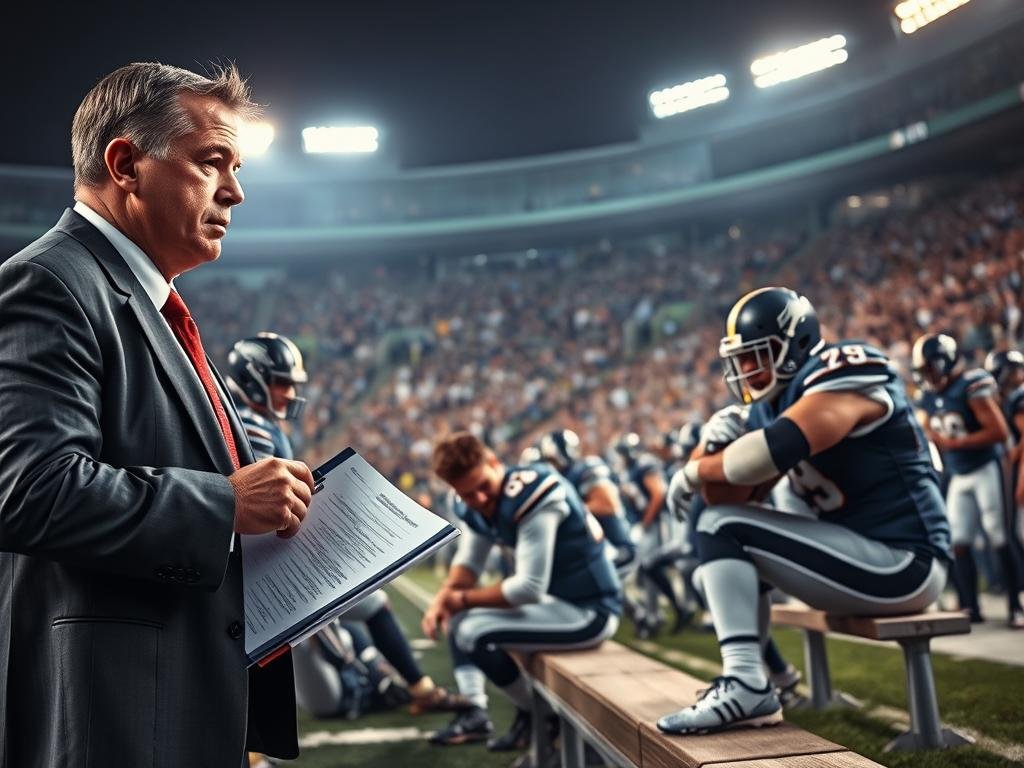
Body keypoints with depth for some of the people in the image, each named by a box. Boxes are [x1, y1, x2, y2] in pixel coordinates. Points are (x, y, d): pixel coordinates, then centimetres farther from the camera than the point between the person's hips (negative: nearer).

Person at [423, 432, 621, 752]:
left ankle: (535, 714, 3)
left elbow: (530, 588, -26)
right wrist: (443, 598, -13)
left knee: (475, 633, -20)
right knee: (457, 615, 16)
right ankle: (475, 713, 11)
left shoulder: (529, 495, -26)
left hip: (592, 610, -10)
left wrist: (462, 599, -15)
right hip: (558, 597, 10)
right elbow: (468, 562, 7)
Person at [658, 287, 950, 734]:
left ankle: (744, 685, -20)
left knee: (721, 529, -16)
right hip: (866, 553, 10)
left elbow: (766, 455, -30)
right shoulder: (774, 407, 12)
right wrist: (715, 444, -8)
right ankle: (747, 682, 9)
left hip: (904, 562, -10)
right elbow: (731, 493, 12)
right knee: (720, 565, 16)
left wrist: (692, 472, -14)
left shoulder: (842, 375, -14)